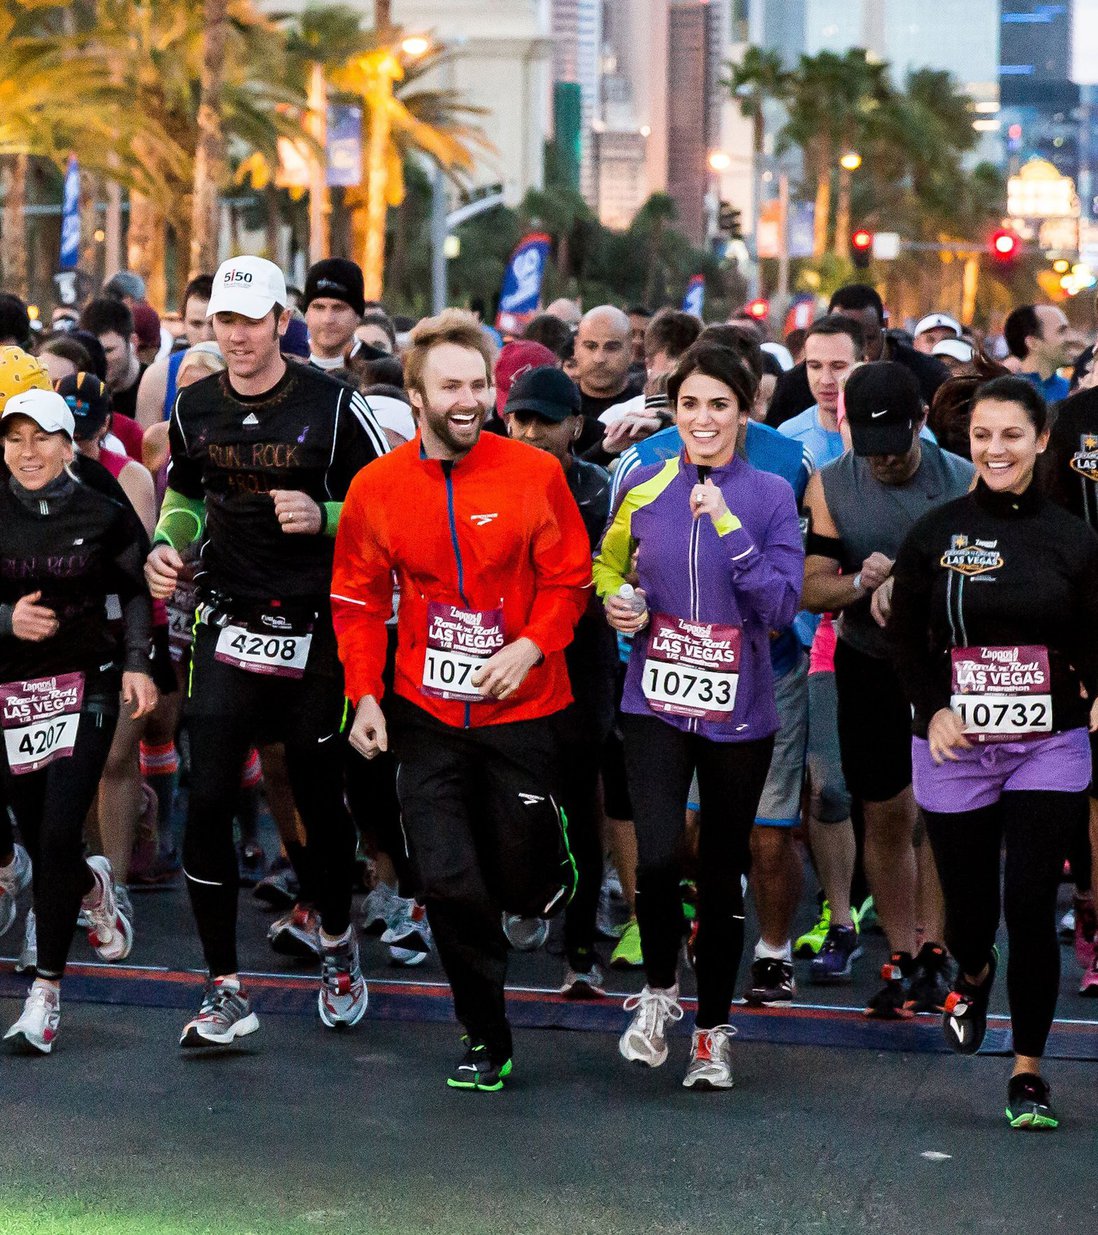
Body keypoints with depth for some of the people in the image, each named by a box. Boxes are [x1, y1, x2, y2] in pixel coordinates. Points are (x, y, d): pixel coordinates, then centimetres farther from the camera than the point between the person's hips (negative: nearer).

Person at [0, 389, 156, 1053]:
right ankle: (94, 886, 43)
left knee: (58, 837, -10)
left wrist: (137, 663, 1)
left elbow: (135, 591, 11)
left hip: (86, 686, -2)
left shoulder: (103, 516, -2)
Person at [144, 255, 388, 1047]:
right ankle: (226, 991, 2)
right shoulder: (196, 409, 5)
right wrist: (169, 543, 2)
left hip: (315, 632, -3)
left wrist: (325, 517, -21)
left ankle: (338, 943, 36)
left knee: (320, 799, 8)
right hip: (229, 626, 3)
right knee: (208, 804, -6)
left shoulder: (331, 404, -8)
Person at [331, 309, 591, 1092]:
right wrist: (365, 695, -1)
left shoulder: (534, 475, -7)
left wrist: (530, 646, -17)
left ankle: (552, 882, 45)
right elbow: (359, 599, 7)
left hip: (522, 708, -1)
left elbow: (569, 578, -1)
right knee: (446, 881, -3)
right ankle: (486, 1040, 14)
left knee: (524, 882, 5)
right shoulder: (377, 486, -2)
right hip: (428, 712, 1)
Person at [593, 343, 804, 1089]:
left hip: (738, 712, 0)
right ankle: (660, 990, 9)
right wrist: (613, 602, -3)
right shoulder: (645, 487, 2)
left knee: (722, 874, 9)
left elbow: (782, 608, -12)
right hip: (657, 703, 1)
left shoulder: (771, 497, -4)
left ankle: (713, 1030, 26)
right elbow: (608, 564, 19)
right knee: (658, 857, -18)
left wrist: (729, 528, -22)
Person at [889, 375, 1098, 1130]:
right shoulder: (935, 534, 1)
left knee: (1031, 908, -8)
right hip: (954, 749, 1)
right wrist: (933, 709, -12)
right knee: (969, 903, 9)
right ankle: (974, 976, 47)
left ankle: (1028, 1070, 4)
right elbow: (906, 638, 3)